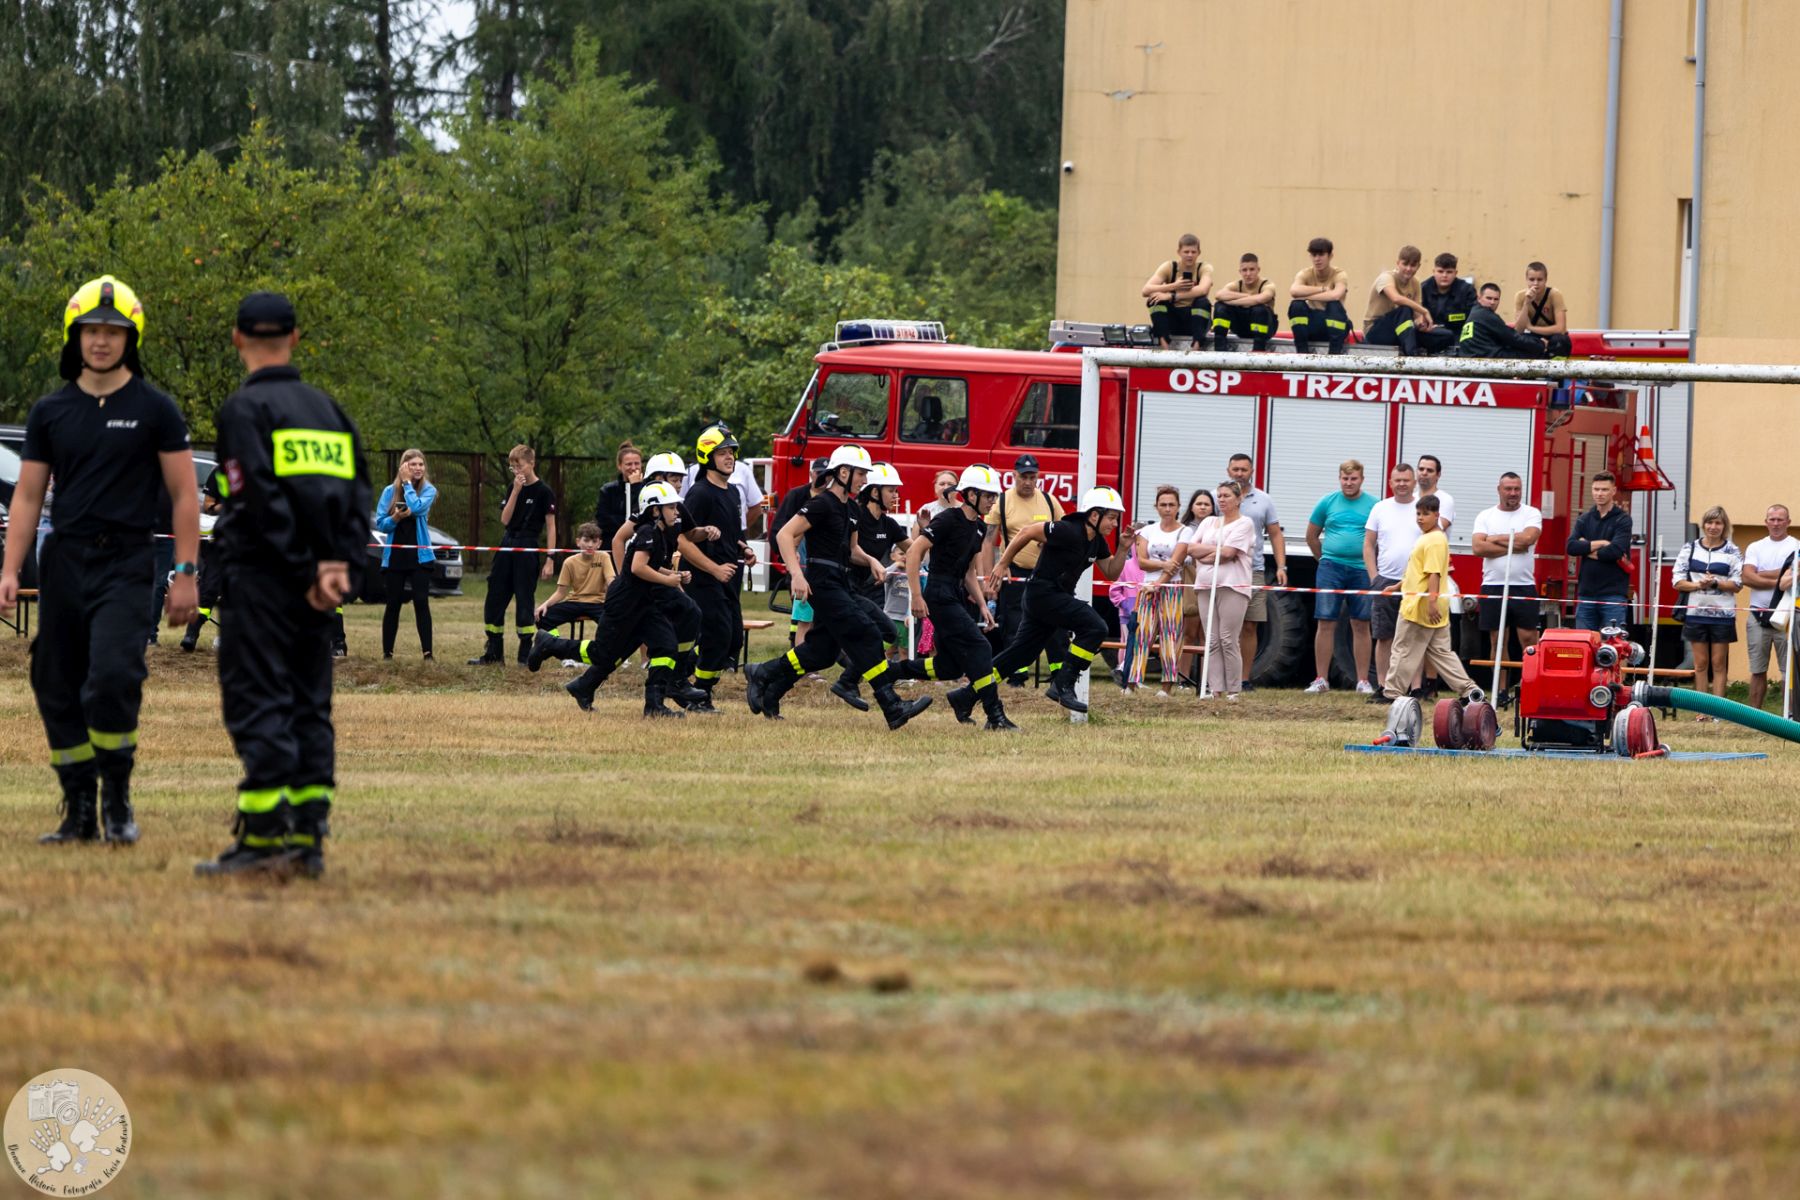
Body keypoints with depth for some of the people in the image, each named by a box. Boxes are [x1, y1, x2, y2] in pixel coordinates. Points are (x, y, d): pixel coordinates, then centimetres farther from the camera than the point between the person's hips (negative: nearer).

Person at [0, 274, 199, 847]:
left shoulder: (154, 411, 1)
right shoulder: (50, 412, 10)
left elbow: (183, 495, 2)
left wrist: (185, 574, -3)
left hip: (124, 563, -4)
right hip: (63, 559, 4)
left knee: (112, 678, -20)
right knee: (58, 690, 3)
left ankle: (117, 799, -4)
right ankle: (79, 810, 12)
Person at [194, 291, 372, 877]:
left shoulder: (244, 407, -6)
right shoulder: (327, 408, 15)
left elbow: (264, 501, -15)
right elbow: (359, 494, 8)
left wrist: (306, 574, -13)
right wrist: (342, 568, -1)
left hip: (262, 574, -6)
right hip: (318, 586, 6)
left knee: (257, 701, -7)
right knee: (309, 704, 9)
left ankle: (265, 833, -15)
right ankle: (309, 836, 6)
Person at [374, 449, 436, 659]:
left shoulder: (428, 490, 0)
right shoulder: (389, 491, 4)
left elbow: (417, 507, -19)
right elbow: (380, 523, 0)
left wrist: (407, 483, -11)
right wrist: (395, 518, -19)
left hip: (419, 554, -1)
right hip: (394, 555, 1)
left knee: (421, 602, -7)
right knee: (393, 604, 5)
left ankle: (427, 651, -7)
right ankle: (387, 652, 11)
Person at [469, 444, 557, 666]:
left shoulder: (543, 492, -7)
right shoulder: (514, 488, 10)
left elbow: (551, 527, -7)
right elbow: (505, 519, 1)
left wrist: (549, 561, -12)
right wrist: (516, 491, -8)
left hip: (527, 550, -6)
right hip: (507, 547, 6)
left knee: (524, 602, -5)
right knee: (494, 600, 6)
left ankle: (526, 656, 2)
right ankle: (494, 654, 14)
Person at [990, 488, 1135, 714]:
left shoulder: (1096, 541, 8)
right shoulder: (1068, 531, -19)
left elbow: (1110, 573, 16)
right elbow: (1027, 532, -15)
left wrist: (1123, 549, 0)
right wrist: (1002, 564, -11)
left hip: (1059, 595, 10)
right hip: (1043, 592, -10)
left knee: (1021, 654, 12)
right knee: (1095, 628, -20)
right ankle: (1063, 685, -16)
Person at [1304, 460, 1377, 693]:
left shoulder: (1374, 505, 2)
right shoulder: (1327, 503, 6)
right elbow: (1311, 536, 16)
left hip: (1361, 569, -1)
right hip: (1331, 569, 1)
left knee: (1361, 625, 2)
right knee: (1326, 623, -3)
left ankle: (1363, 680, 7)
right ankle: (1321, 680, 0)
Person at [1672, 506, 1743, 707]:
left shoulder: (1732, 552, 3)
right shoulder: (1690, 549, 7)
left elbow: (1737, 584, -2)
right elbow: (1678, 581, 3)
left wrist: (1716, 583, -17)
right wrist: (1697, 585, -14)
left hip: (1722, 614, -2)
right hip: (1695, 613, 2)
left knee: (1719, 663, 1)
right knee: (1701, 663, 5)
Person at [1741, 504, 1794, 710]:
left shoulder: (1796, 547, 2)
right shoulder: (1755, 548, 12)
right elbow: (1747, 578, -2)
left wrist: (1761, 575, -4)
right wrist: (1777, 582, -9)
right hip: (1759, 615, 3)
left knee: (1789, 670, -4)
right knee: (1758, 670, 8)